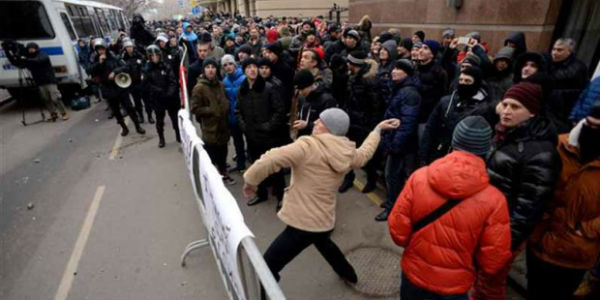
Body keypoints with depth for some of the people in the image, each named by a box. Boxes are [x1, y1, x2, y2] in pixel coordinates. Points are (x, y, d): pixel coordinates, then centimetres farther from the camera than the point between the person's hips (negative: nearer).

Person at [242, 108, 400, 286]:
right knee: (323, 242, 40)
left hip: (303, 224, -8)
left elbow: (270, 160, -26)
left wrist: (250, 181, -9)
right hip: (326, 221, 8)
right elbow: (365, 151, 23)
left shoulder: (308, 146, -21)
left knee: (267, 267, 2)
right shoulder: (349, 153, 0)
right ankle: (348, 274, 62)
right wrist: (378, 129, 38)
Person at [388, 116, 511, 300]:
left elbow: (397, 231, -14)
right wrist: (466, 261, 9)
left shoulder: (419, 177, -20)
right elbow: (492, 262, -13)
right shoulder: (494, 200, -22)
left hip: (413, 274, 1)